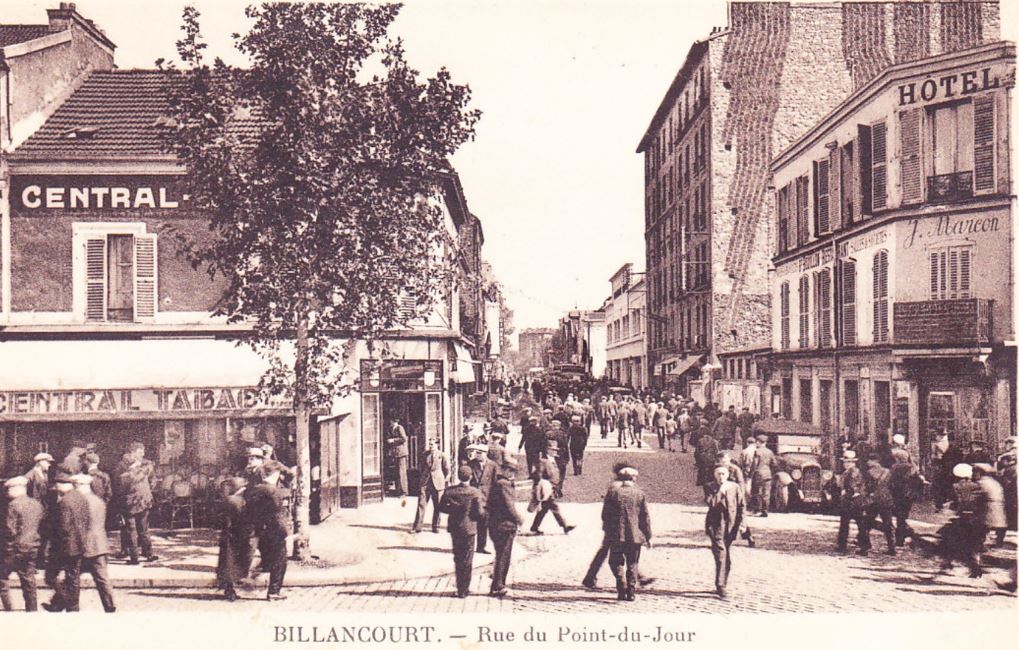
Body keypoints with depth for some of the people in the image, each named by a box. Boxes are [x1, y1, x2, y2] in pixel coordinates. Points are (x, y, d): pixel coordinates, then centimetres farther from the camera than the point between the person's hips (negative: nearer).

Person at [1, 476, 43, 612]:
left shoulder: (13, 505, -13)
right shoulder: (37, 504, 7)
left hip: (15, 549, -7)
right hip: (32, 548, 7)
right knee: (29, 580, 12)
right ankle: (32, 610, 13)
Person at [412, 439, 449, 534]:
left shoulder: (442, 455, -1)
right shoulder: (425, 455, 8)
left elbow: (447, 469, 4)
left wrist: (444, 480, 3)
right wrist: (422, 478, 14)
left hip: (438, 483, -2)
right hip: (425, 483, 2)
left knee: (437, 506, 5)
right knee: (421, 503, -4)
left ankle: (435, 526, 17)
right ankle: (417, 526, -1)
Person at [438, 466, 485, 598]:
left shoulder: (449, 491, -6)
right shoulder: (475, 492, -15)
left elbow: (441, 507, 1)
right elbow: (479, 513, -13)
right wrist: (483, 509, 8)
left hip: (454, 528, 3)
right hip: (468, 528, -3)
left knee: (457, 558, 17)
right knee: (467, 560, 9)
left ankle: (460, 587, 24)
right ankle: (463, 590, 12)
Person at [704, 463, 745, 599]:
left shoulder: (735, 487, 4)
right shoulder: (711, 488, -2)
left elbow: (742, 505, 9)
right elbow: (710, 502, -19)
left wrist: (740, 522, 1)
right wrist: (719, 490, -18)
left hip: (731, 525, 3)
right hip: (716, 524, -3)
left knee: (728, 557, 10)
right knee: (720, 552, -16)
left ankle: (722, 584, 24)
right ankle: (720, 586, -13)